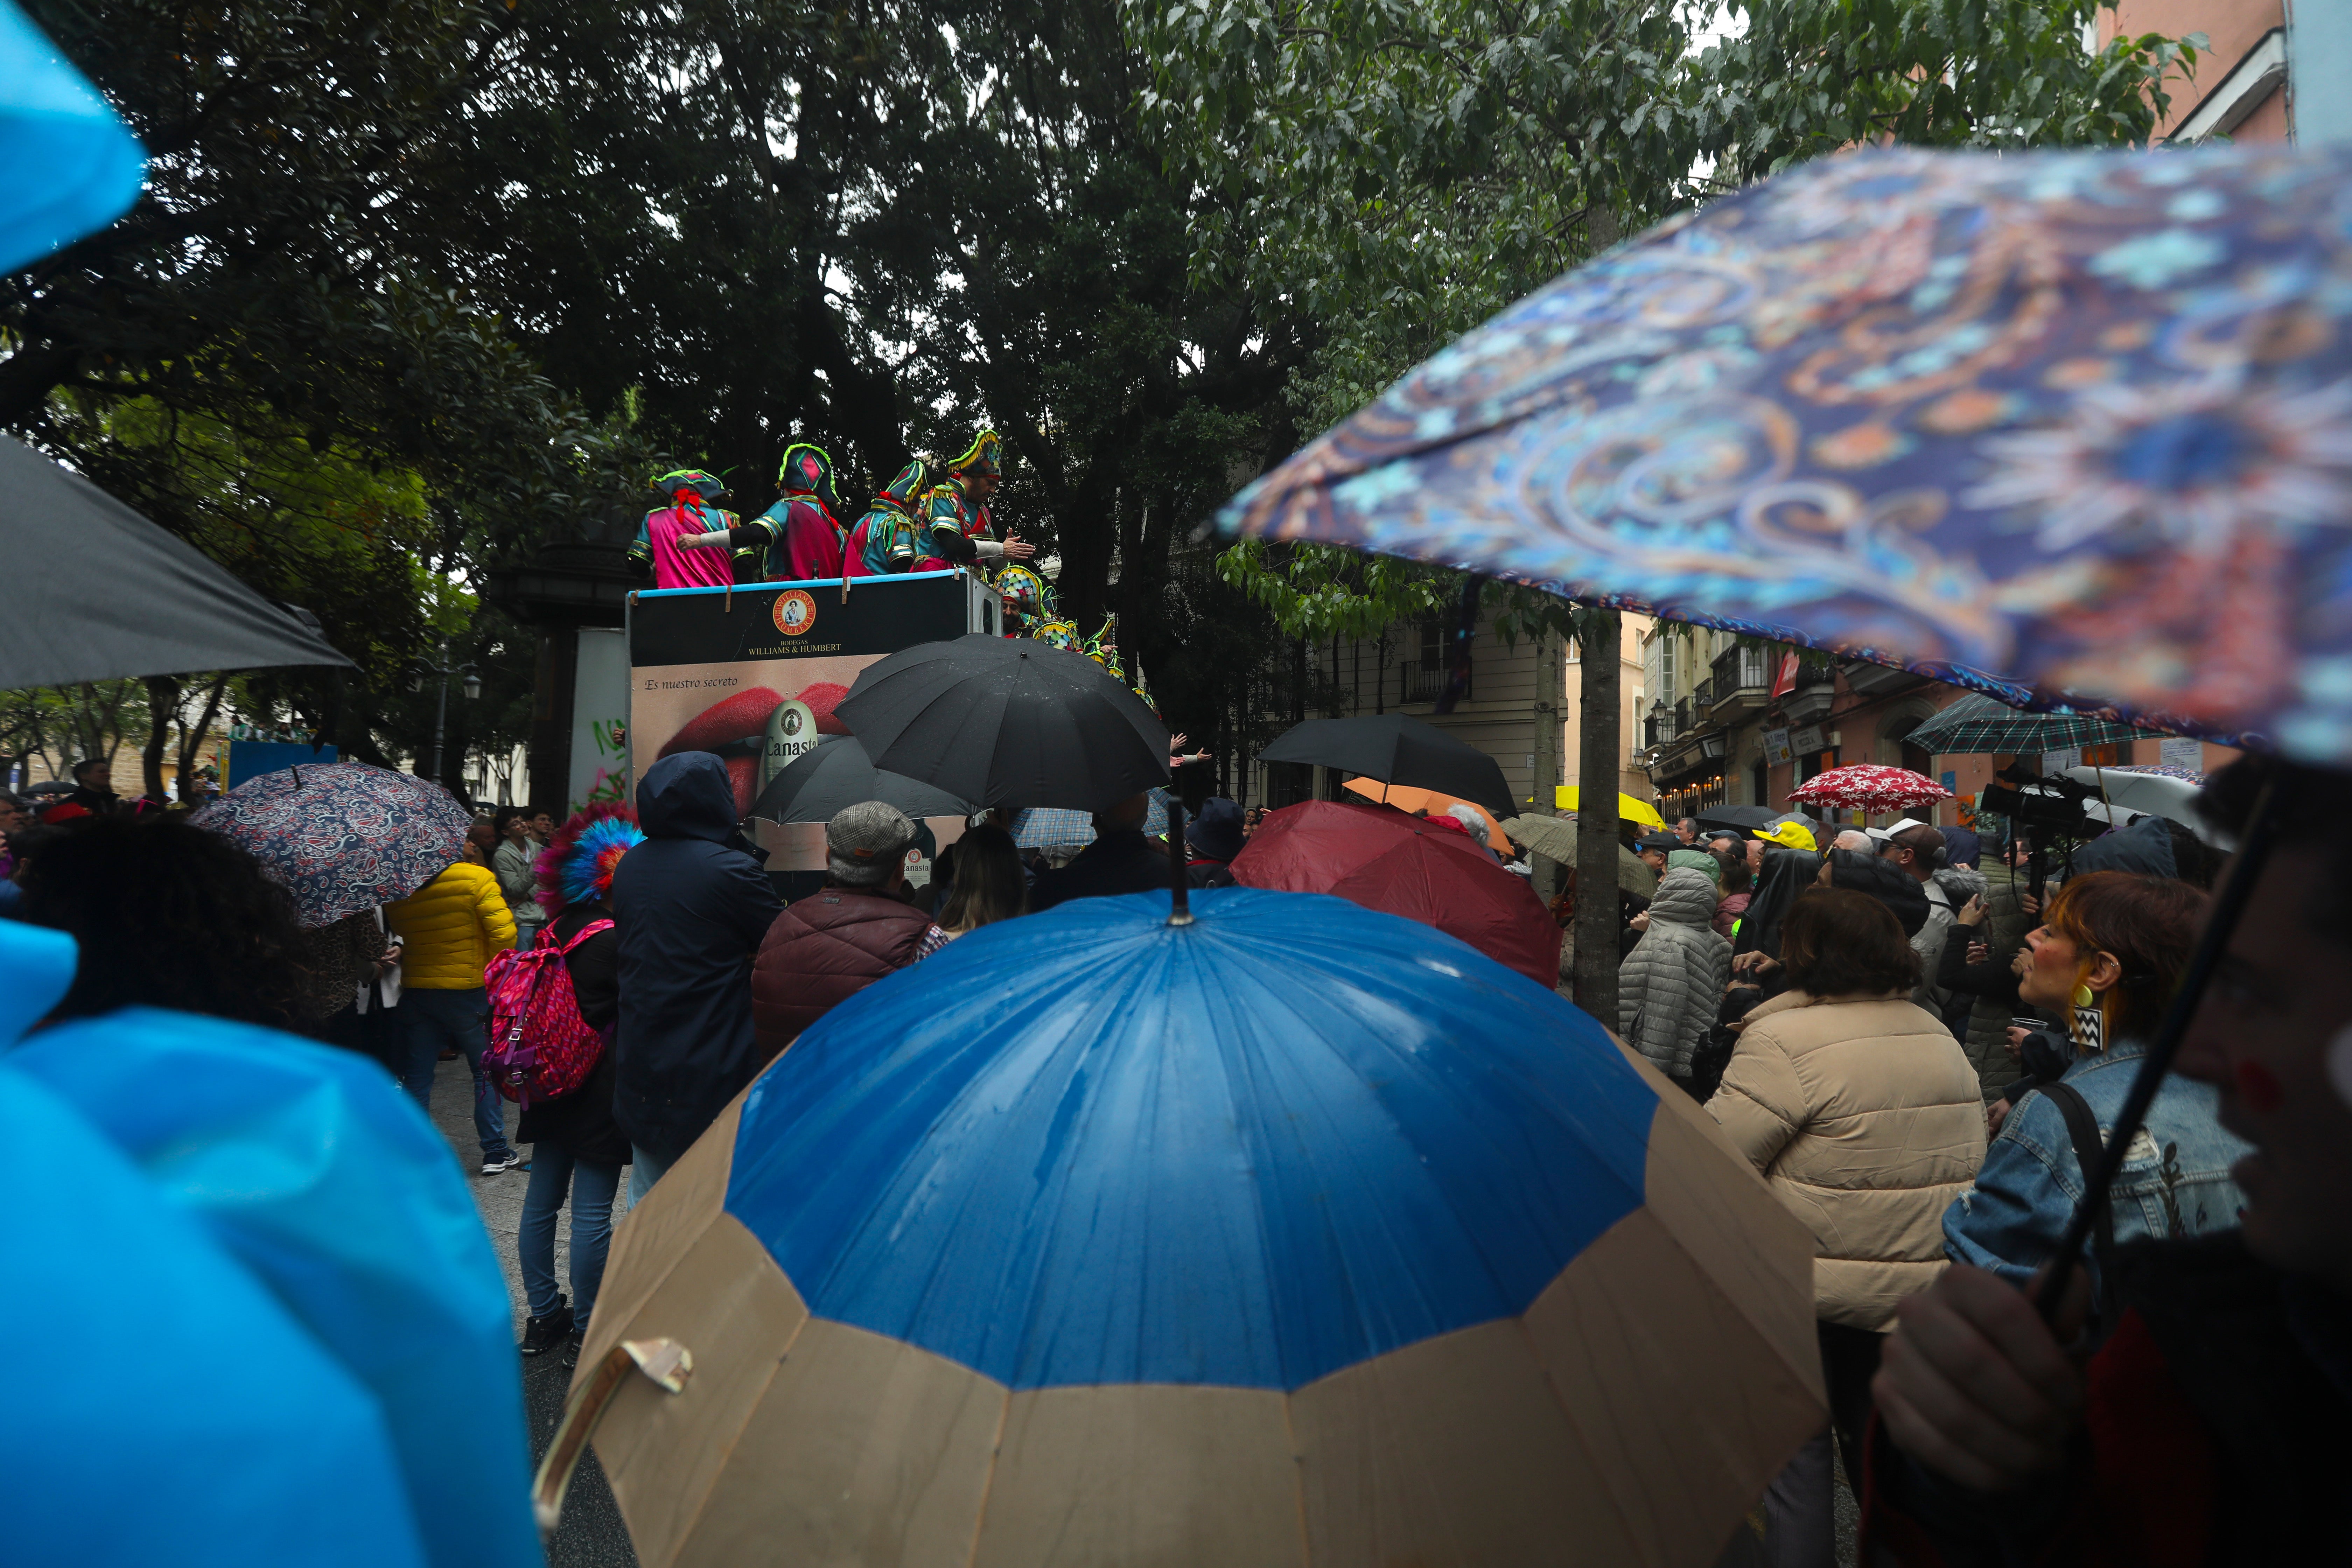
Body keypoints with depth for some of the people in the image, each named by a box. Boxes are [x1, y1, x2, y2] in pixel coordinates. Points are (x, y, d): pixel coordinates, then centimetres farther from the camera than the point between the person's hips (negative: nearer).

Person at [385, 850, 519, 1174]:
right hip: (468, 989, -3)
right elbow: (503, 932, -17)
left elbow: (394, 936, 6)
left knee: (417, 1075, 11)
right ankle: (495, 1152, 12)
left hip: (415, 991, 3)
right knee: (487, 1071, 9)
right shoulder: (475, 877, -14)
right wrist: (494, 974, -2)